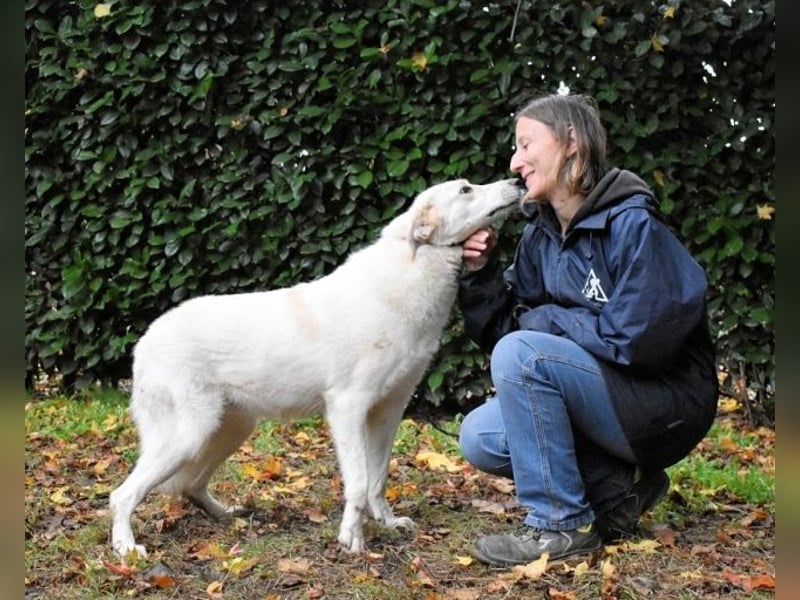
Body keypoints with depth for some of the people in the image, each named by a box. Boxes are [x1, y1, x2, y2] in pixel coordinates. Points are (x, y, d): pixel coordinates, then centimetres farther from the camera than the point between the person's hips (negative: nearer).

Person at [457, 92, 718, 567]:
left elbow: (635, 340, -24)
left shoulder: (632, 223, -20)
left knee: (523, 353, -26)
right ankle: (620, 489, 5)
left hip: (667, 408, -8)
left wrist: (545, 319, -13)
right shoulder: (540, 234, 4)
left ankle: (562, 525, -15)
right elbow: (501, 331, 5)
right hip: (603, 396, 8)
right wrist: (481, 273, -11)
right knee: (481, 438, -5)